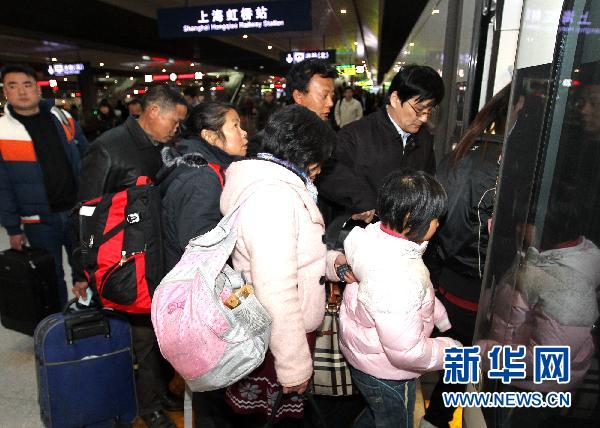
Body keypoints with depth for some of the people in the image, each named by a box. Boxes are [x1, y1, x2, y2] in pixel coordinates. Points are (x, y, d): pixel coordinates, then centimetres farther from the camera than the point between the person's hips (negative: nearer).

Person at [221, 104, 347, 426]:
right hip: (278, 337, -9)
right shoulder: (273, 195, -26)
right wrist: (295, 365, -20)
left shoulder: (266, 179, 8)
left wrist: (330, 260, 1)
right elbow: (276, 292, -28)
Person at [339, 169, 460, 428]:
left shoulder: (377, 235, -11)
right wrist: (455, 351, -16)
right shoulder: (398, 277, -40)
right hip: (386, 373, -8)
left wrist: (444, 320, 10)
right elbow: (407, 352, -32)